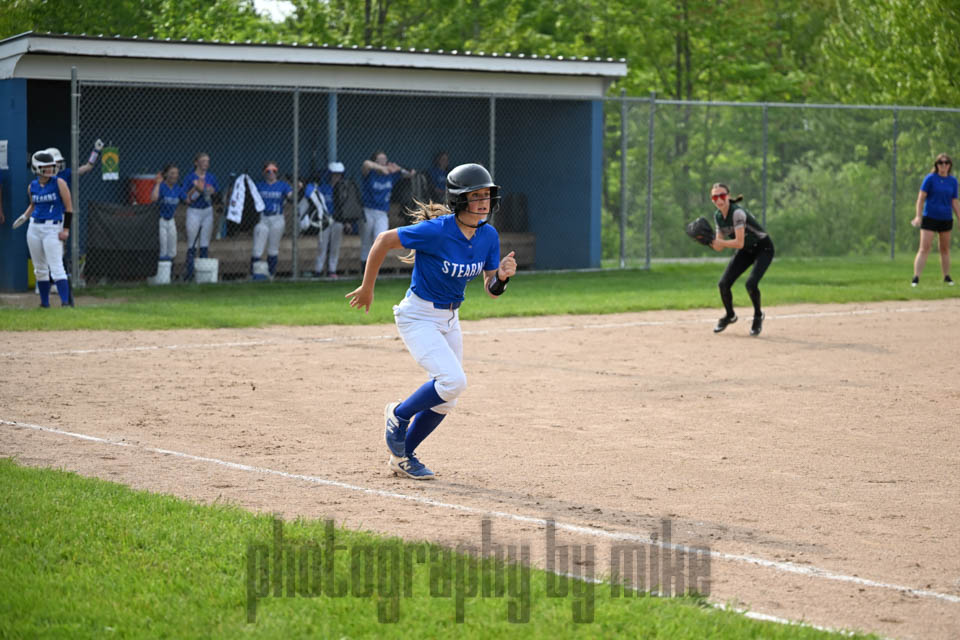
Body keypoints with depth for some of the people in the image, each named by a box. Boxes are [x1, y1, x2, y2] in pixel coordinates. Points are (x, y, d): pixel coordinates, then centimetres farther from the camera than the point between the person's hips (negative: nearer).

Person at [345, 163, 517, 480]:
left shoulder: (488, 236, -5)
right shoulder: (436, 231, -25)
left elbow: (491, 290, 2)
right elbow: (383, 240, -16)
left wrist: (502, 276, -22)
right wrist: (366, 288, -8)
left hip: (450, 319, 7)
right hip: (418, 318, -7)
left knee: (445, 400, 11)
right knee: (453, 380, -23)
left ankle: (403, 456, 30)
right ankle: (399, 415, 3)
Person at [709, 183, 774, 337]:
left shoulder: (737, 212, -28)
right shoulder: (718, 216, -4)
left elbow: (739, 243, -32)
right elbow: (719, 247, 0)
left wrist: (718, 242, -31)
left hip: (763, 248, -7)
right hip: (745, 251, 7)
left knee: (751, 283, -26)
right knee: (723, 284, -4)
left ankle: (758, 316, 2)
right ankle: (730, 316, 23)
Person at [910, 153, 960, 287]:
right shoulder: (930, 178, -6)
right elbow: (921, 198, -7)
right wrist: (918, 216, -13)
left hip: (946, 219, 4)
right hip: (929, 218, -4)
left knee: (945, 249, 13)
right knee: (924, 248, -10)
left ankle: (946, 277, 25)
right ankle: (916, 278, -13)